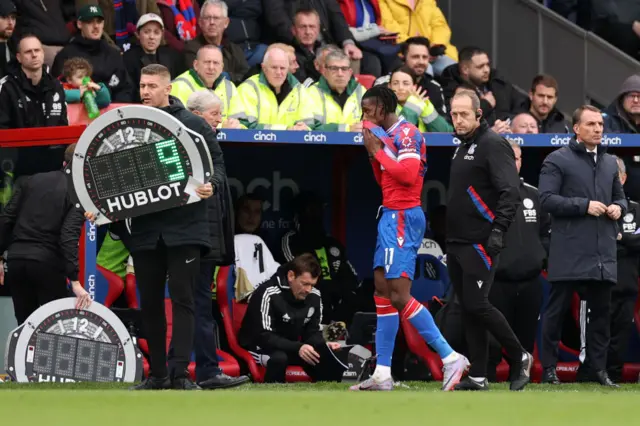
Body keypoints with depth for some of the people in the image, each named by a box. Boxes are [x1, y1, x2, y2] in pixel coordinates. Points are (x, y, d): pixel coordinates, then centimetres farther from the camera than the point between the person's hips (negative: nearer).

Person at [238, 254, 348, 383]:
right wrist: (297, 348, -39)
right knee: (279, 358, -40)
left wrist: (325, 346, -20)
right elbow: (263, 337, -28)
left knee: (330, 359, -16)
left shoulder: (313, 296, -4)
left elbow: (312, 333, 4)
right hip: (260, 347, -7)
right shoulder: (268, 294, -25)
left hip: (291, 349, 7)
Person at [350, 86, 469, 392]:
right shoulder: (390, 136, 17)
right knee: (382, 291, 9)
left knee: (399, 296, -15)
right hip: (391, 216, 10)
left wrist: (378, 151, -14)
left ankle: (451, 358, -16)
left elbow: (408, 174, -24)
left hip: (403, 217, -10)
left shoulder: (406, 133, -11)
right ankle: (382, 375, 11)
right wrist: (373, 153, 9)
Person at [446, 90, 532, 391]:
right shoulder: (463, 147, 18)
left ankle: (520, 358, 4)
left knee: (477, 304, -12)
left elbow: (510, 191, -18)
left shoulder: (492, 144, -11)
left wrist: (498, 229, -27)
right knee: (468, 309, 7)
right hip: (456, 243, 9)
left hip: (479, 243, -9)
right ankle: (477, 377, 9)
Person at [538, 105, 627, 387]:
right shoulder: (558, 160, -2)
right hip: (569, 252, -5)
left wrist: (619, 207, 2)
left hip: (603, 253, 6)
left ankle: (598, 367, 14)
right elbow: (547, 199, -10)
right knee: (557, 309, 0)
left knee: (601, 310, 7)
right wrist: (584, 206, -17)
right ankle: (549, 368, 6)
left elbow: (620, 196, 27)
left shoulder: (610, 163, 17)